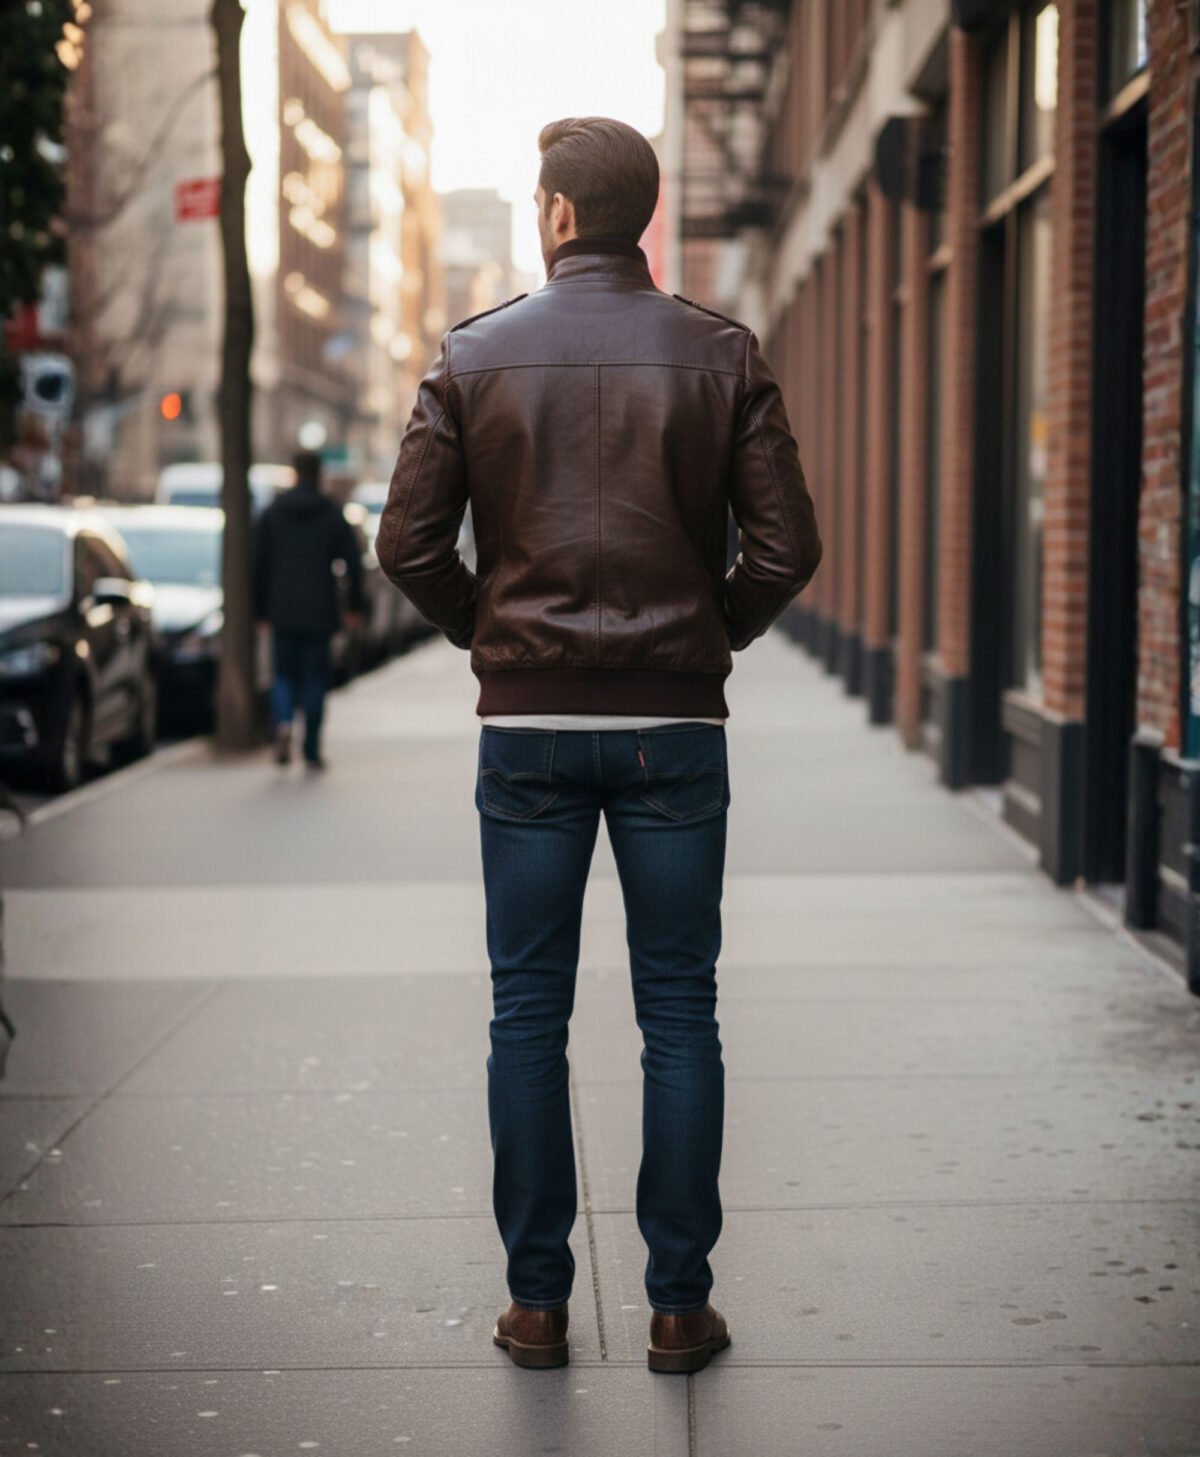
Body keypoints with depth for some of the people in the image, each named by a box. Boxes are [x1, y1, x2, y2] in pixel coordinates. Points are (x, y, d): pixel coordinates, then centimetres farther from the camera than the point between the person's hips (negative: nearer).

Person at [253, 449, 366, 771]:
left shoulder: (272, 513, 3)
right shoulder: (333, 514, 1)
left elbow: (259, 565, 3)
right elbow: (353, 562, 0)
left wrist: (261, 610, 9)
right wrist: (355, 606, 9)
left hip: (282, 613, 1)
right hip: (319, 613, -1)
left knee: (284, 675, 10)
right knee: (315, 678, 6)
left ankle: (283, 723, -19)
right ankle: (312, 752, 5)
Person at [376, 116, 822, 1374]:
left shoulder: (476, 355, 0)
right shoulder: (721, 356, 0)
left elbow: (408, 543, -3)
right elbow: (786, 545, -4)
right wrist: (711, 638, 11)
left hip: (527, 724, 0)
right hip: (676, 723, 0)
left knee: (528, 1015, 8)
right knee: (678, 1016, 6)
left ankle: (537, 1300, 12)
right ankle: (678, 1305, 9)